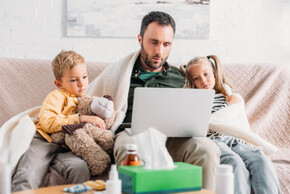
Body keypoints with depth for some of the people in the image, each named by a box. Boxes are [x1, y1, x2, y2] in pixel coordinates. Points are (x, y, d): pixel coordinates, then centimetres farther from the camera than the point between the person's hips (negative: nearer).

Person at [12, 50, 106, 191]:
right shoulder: (57, 96, 6)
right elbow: (48, 122, -11)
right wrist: (81, 119, -16)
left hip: (65, 149, 3)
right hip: (43, 142, -3)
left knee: (80, 168, -31)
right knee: (28, 177, -27)